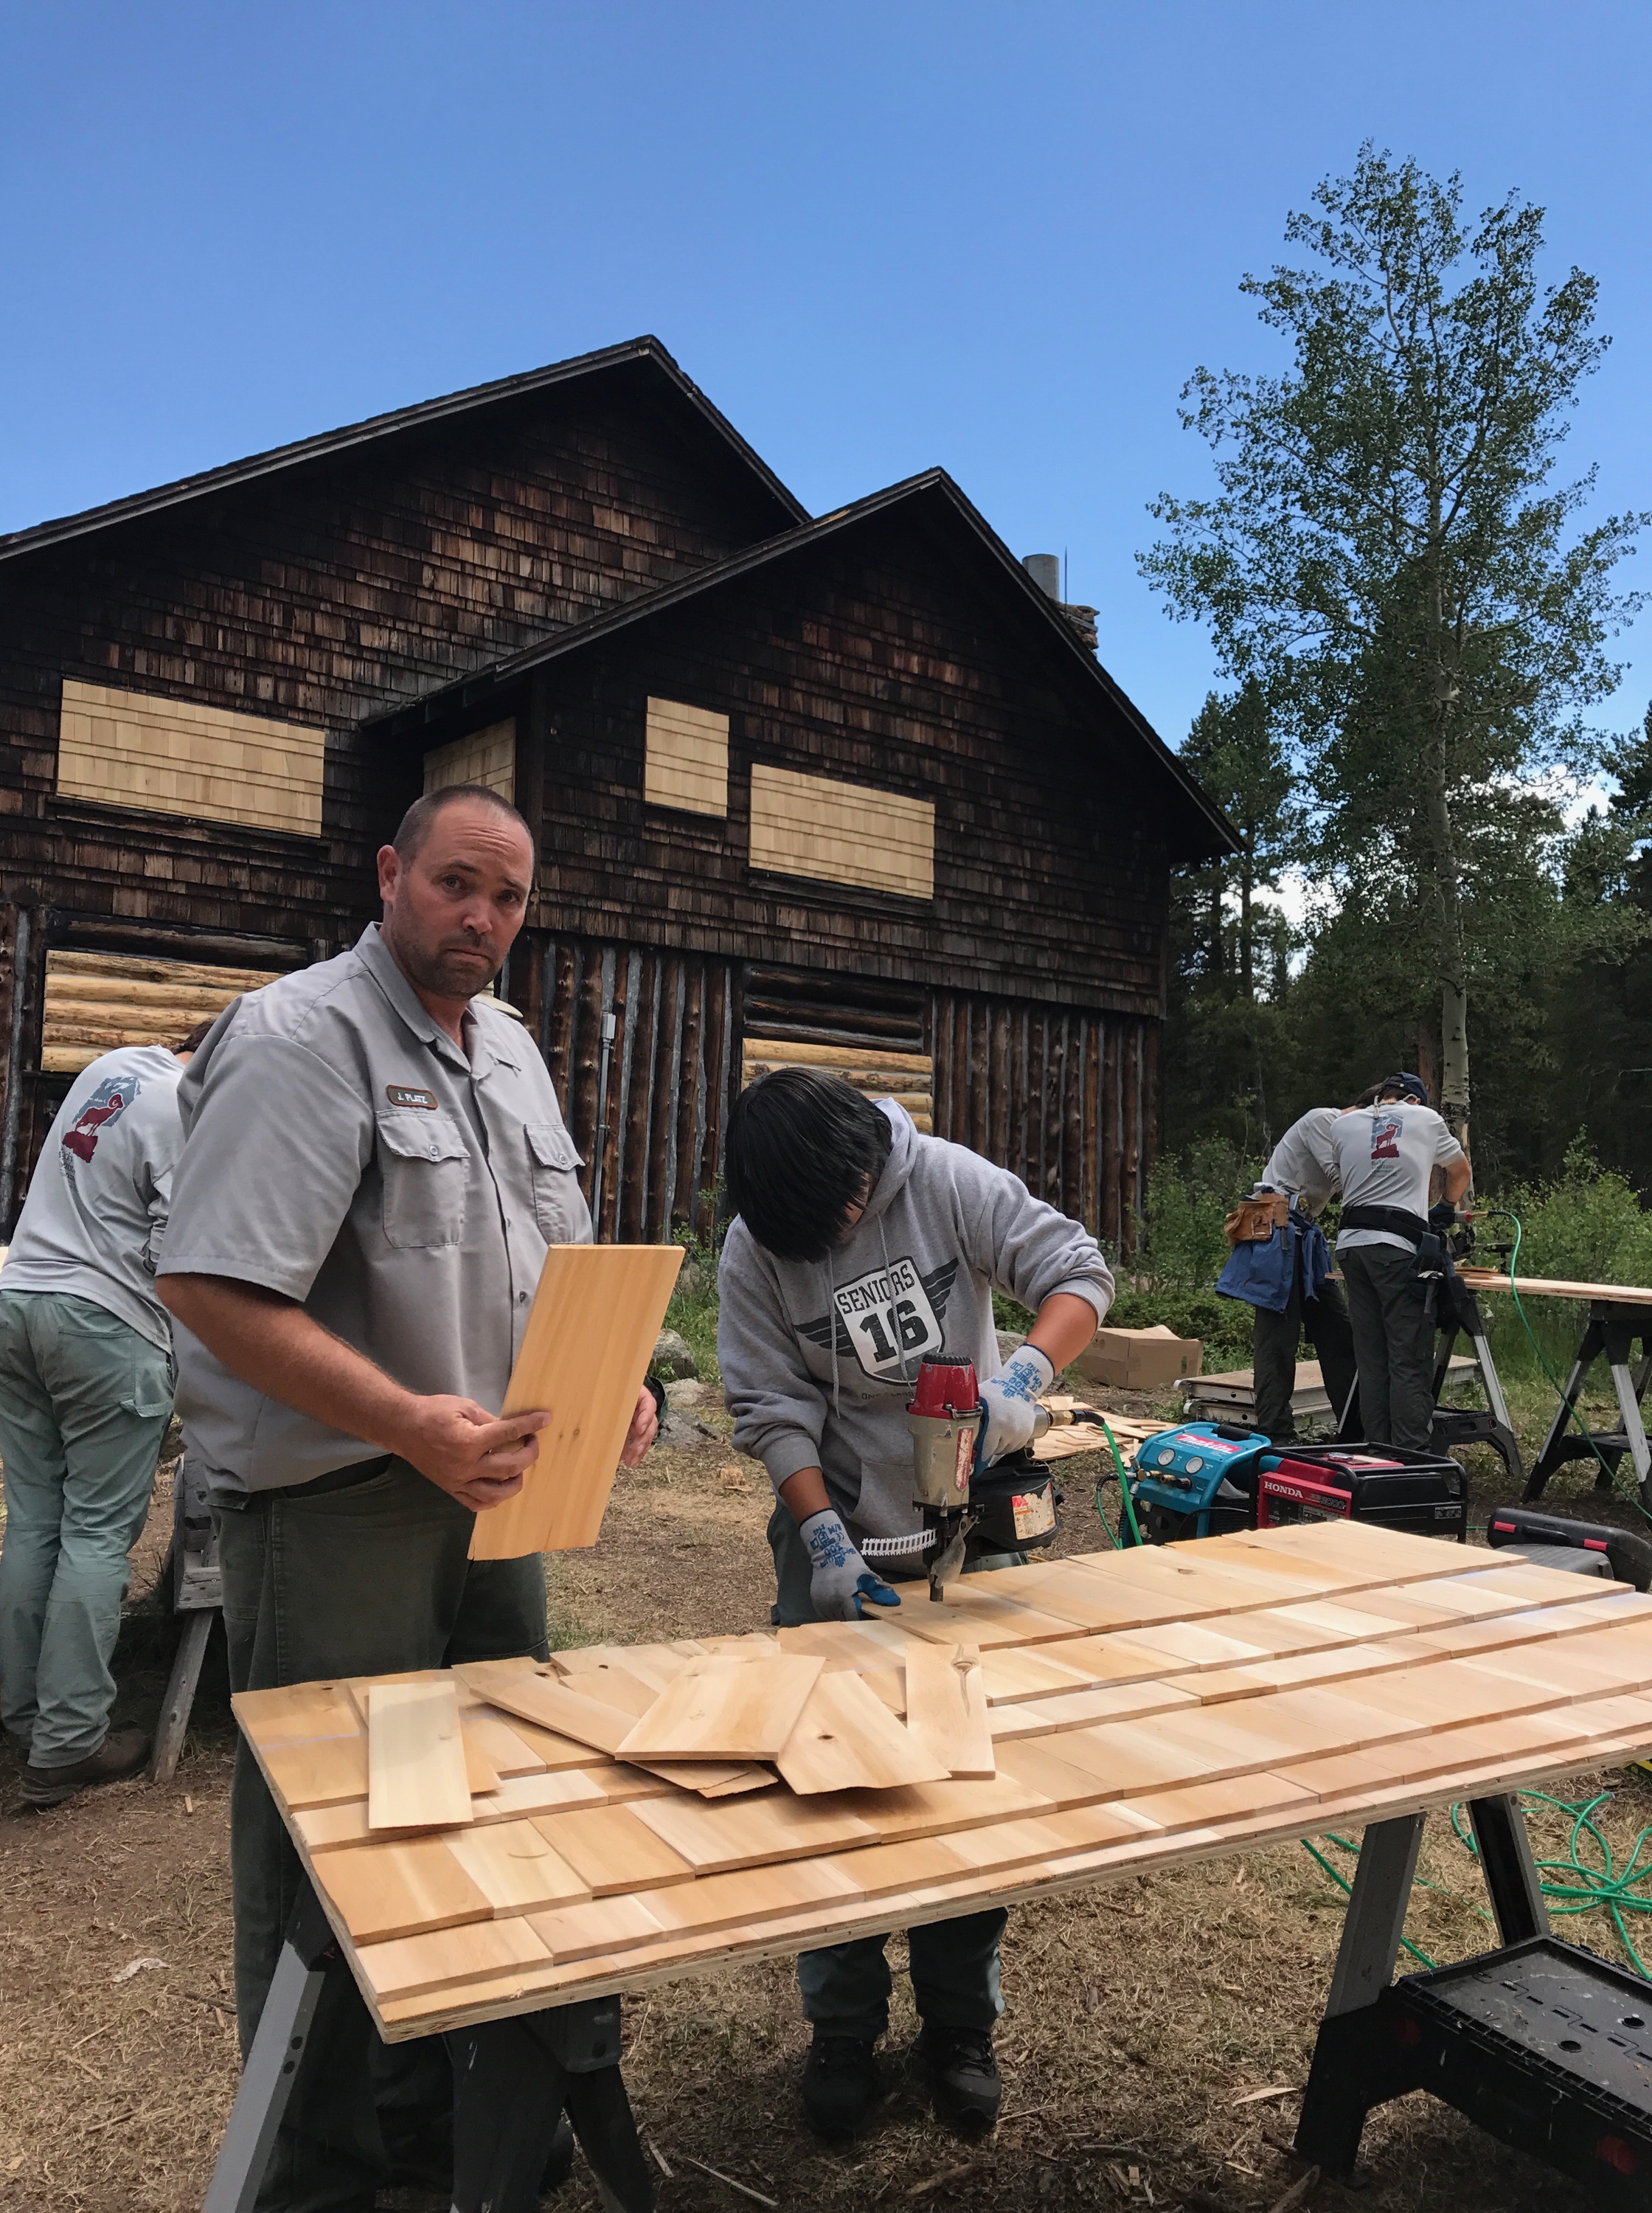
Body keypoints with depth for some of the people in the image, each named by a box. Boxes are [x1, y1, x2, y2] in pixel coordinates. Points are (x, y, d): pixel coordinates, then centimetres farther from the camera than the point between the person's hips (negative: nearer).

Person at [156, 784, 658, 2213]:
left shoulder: (512, 1051, 12)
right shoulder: (301, 1038, -14)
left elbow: (564, 1265, 19)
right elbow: (212, 1285, -23)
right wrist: (408, 1424, -29)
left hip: (492, 1490, 8)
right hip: (335, 1503, -8)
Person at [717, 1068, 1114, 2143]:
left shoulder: (948, 1181, -14)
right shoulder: (752, 1252, -12)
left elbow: (1080, 1272, -15)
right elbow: (774, 1412, -11)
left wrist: (1025, 1375, -31)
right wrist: (827, 1543, -18)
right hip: (838, 1541, 0)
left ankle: (961, 2025, 29)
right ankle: (844, 2033, 26)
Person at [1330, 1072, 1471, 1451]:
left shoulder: (1345, 1124, 16)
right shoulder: (1425, 1118, 10)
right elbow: (1460, 1171, 26)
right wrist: (1447, 1207, 42)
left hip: (1350, 1243, 4)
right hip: (1398, 1246, -4)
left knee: (1371, 1358, 9)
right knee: (1410, 1360, -3)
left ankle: (1377, 1451, 12)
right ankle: (1411, 1458, -5)